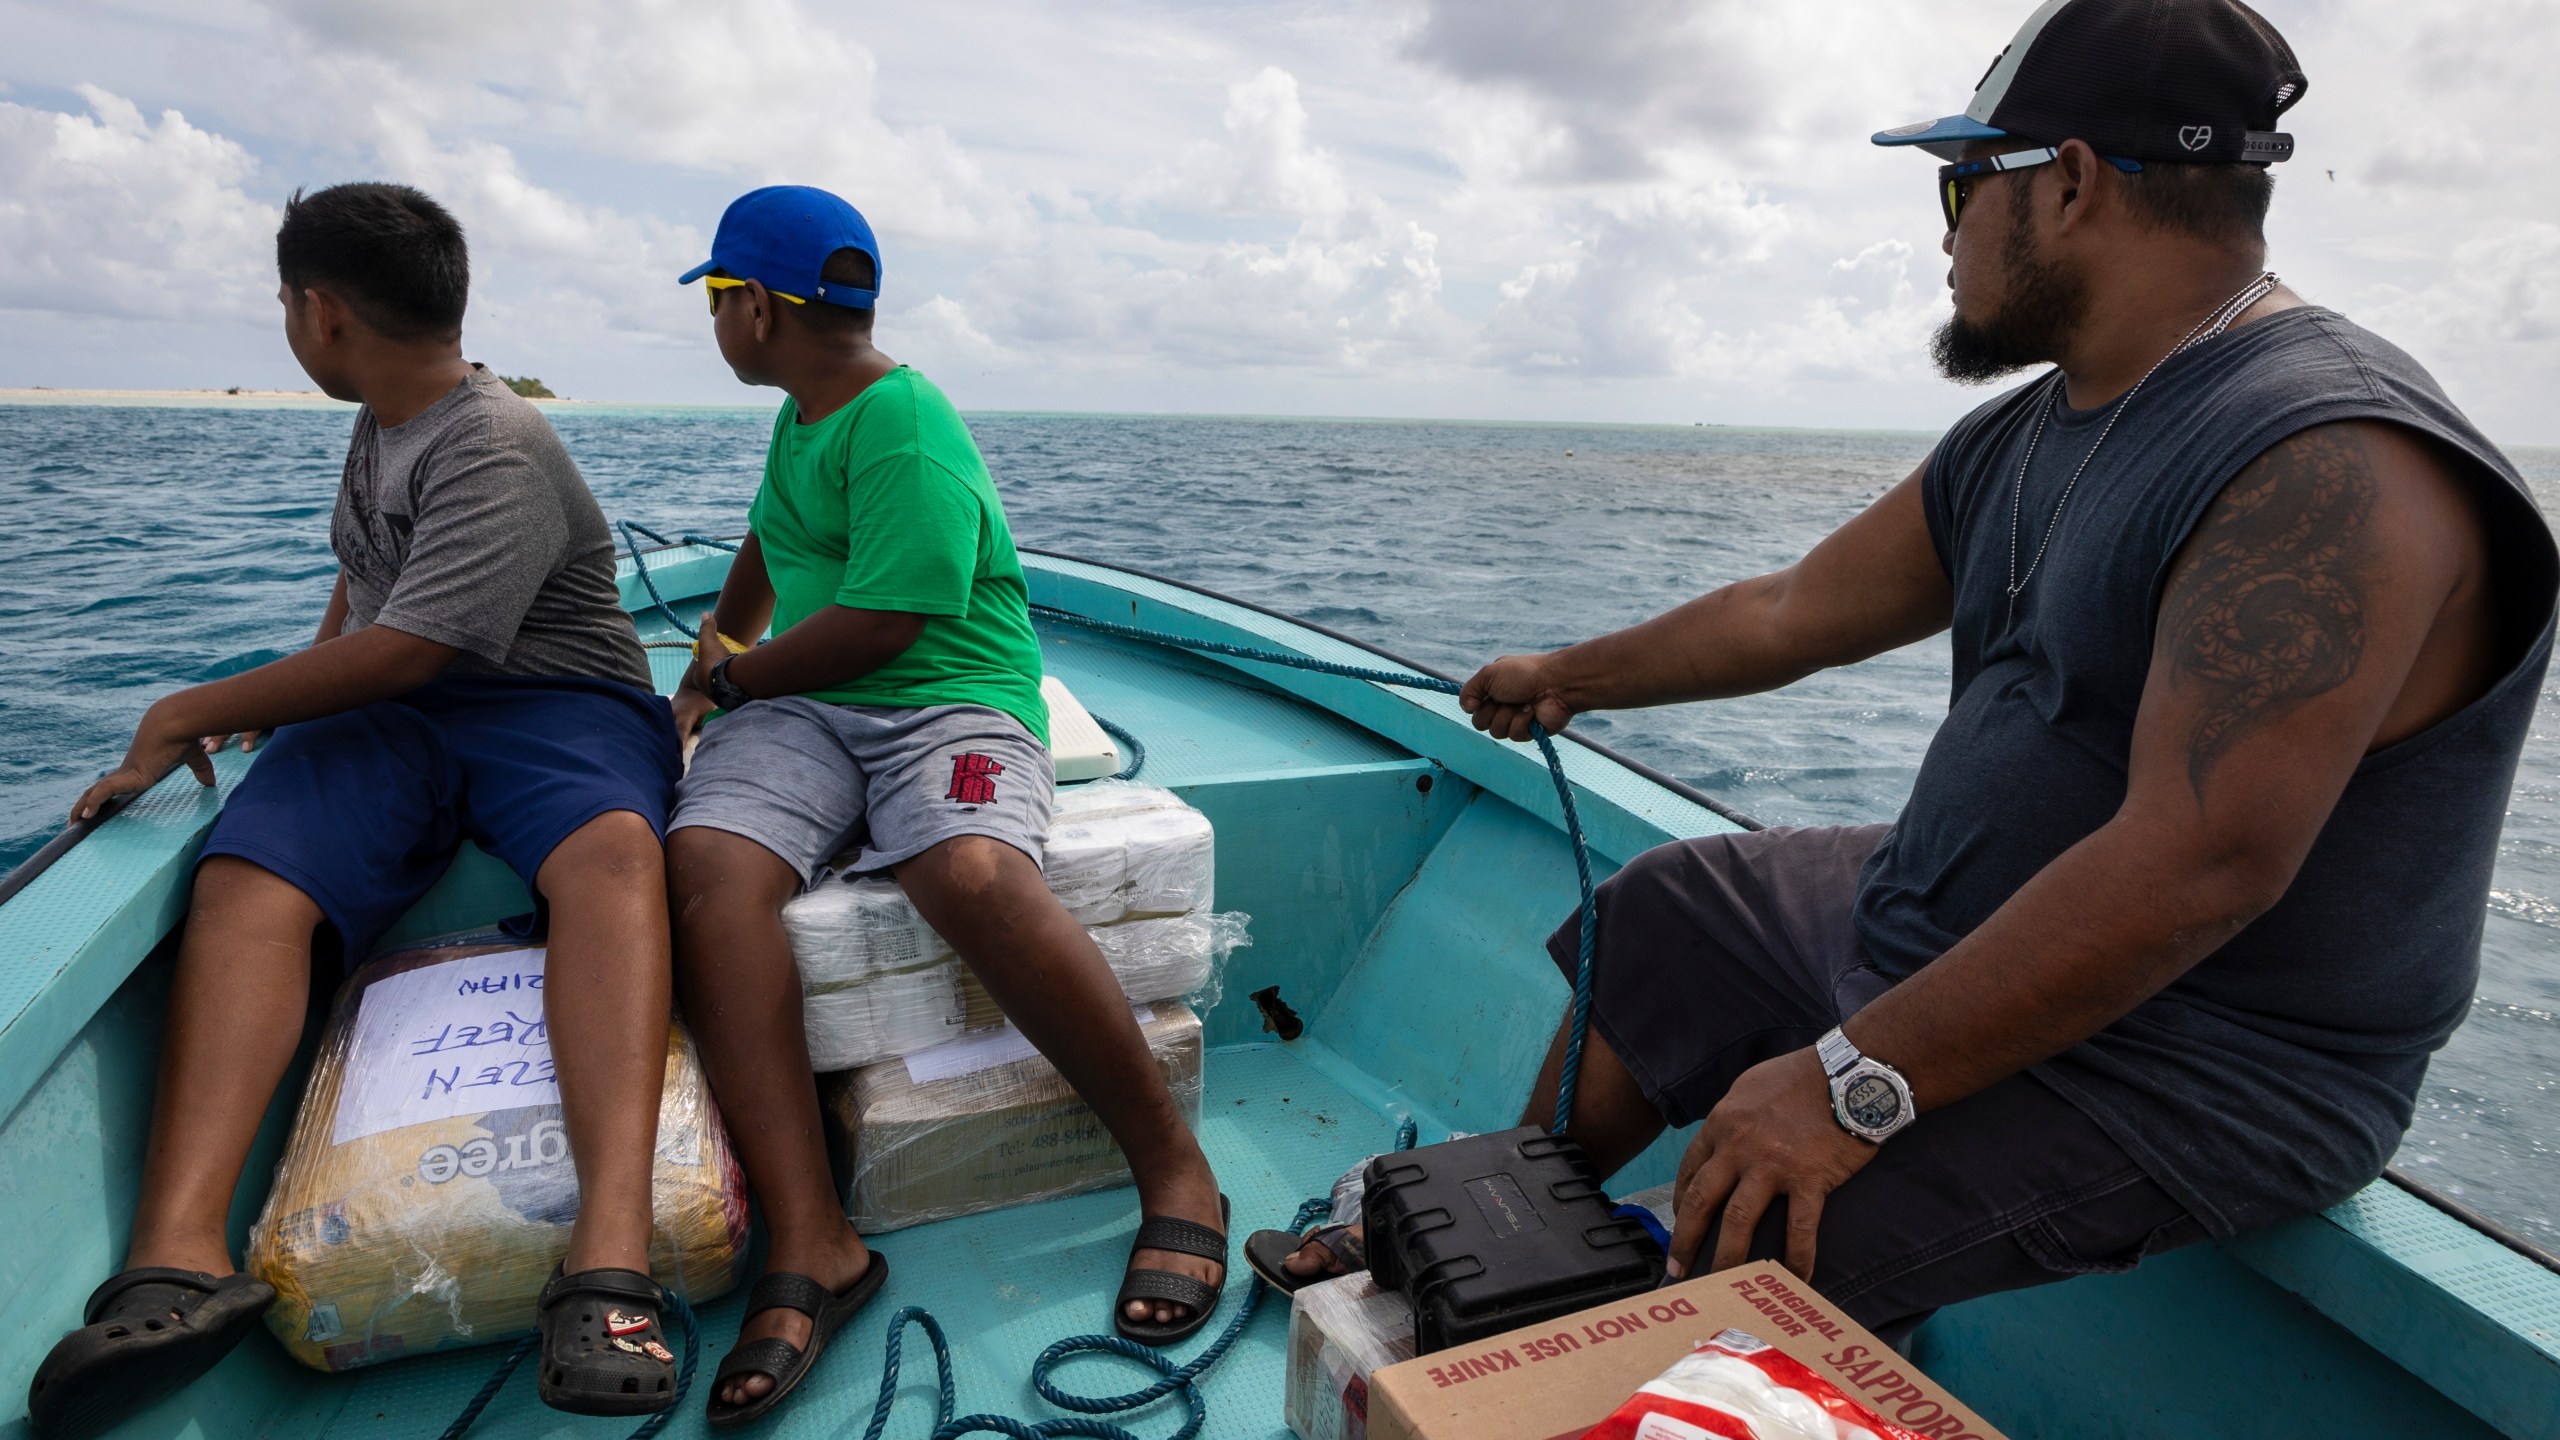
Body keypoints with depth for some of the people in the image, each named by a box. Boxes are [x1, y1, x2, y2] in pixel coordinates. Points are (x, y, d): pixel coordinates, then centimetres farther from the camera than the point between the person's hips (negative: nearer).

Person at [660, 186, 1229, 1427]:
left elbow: (877, 624, -17)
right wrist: (718, 640, 47)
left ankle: (1174, 1171, -21)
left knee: (973, 872, -39)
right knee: (705, 862, -25)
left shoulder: (905, 433, -10)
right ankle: (810, 1243, -29)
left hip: (947, 693, -7)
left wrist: (732, 681, -2)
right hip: (801, 706, 7)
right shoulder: (802, 415, 21)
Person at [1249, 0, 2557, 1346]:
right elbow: (1792, 611, 12)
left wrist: (1859, 1082, -32)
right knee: (1660, 919, 16)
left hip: (2189, 1060, -9)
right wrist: (1570, 677, 22)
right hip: (1955, 926, 9)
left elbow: (2200, 863, -32)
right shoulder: (2016, 442, 5)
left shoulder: (2334, 465, -25)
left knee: (1751, 1224, -27)